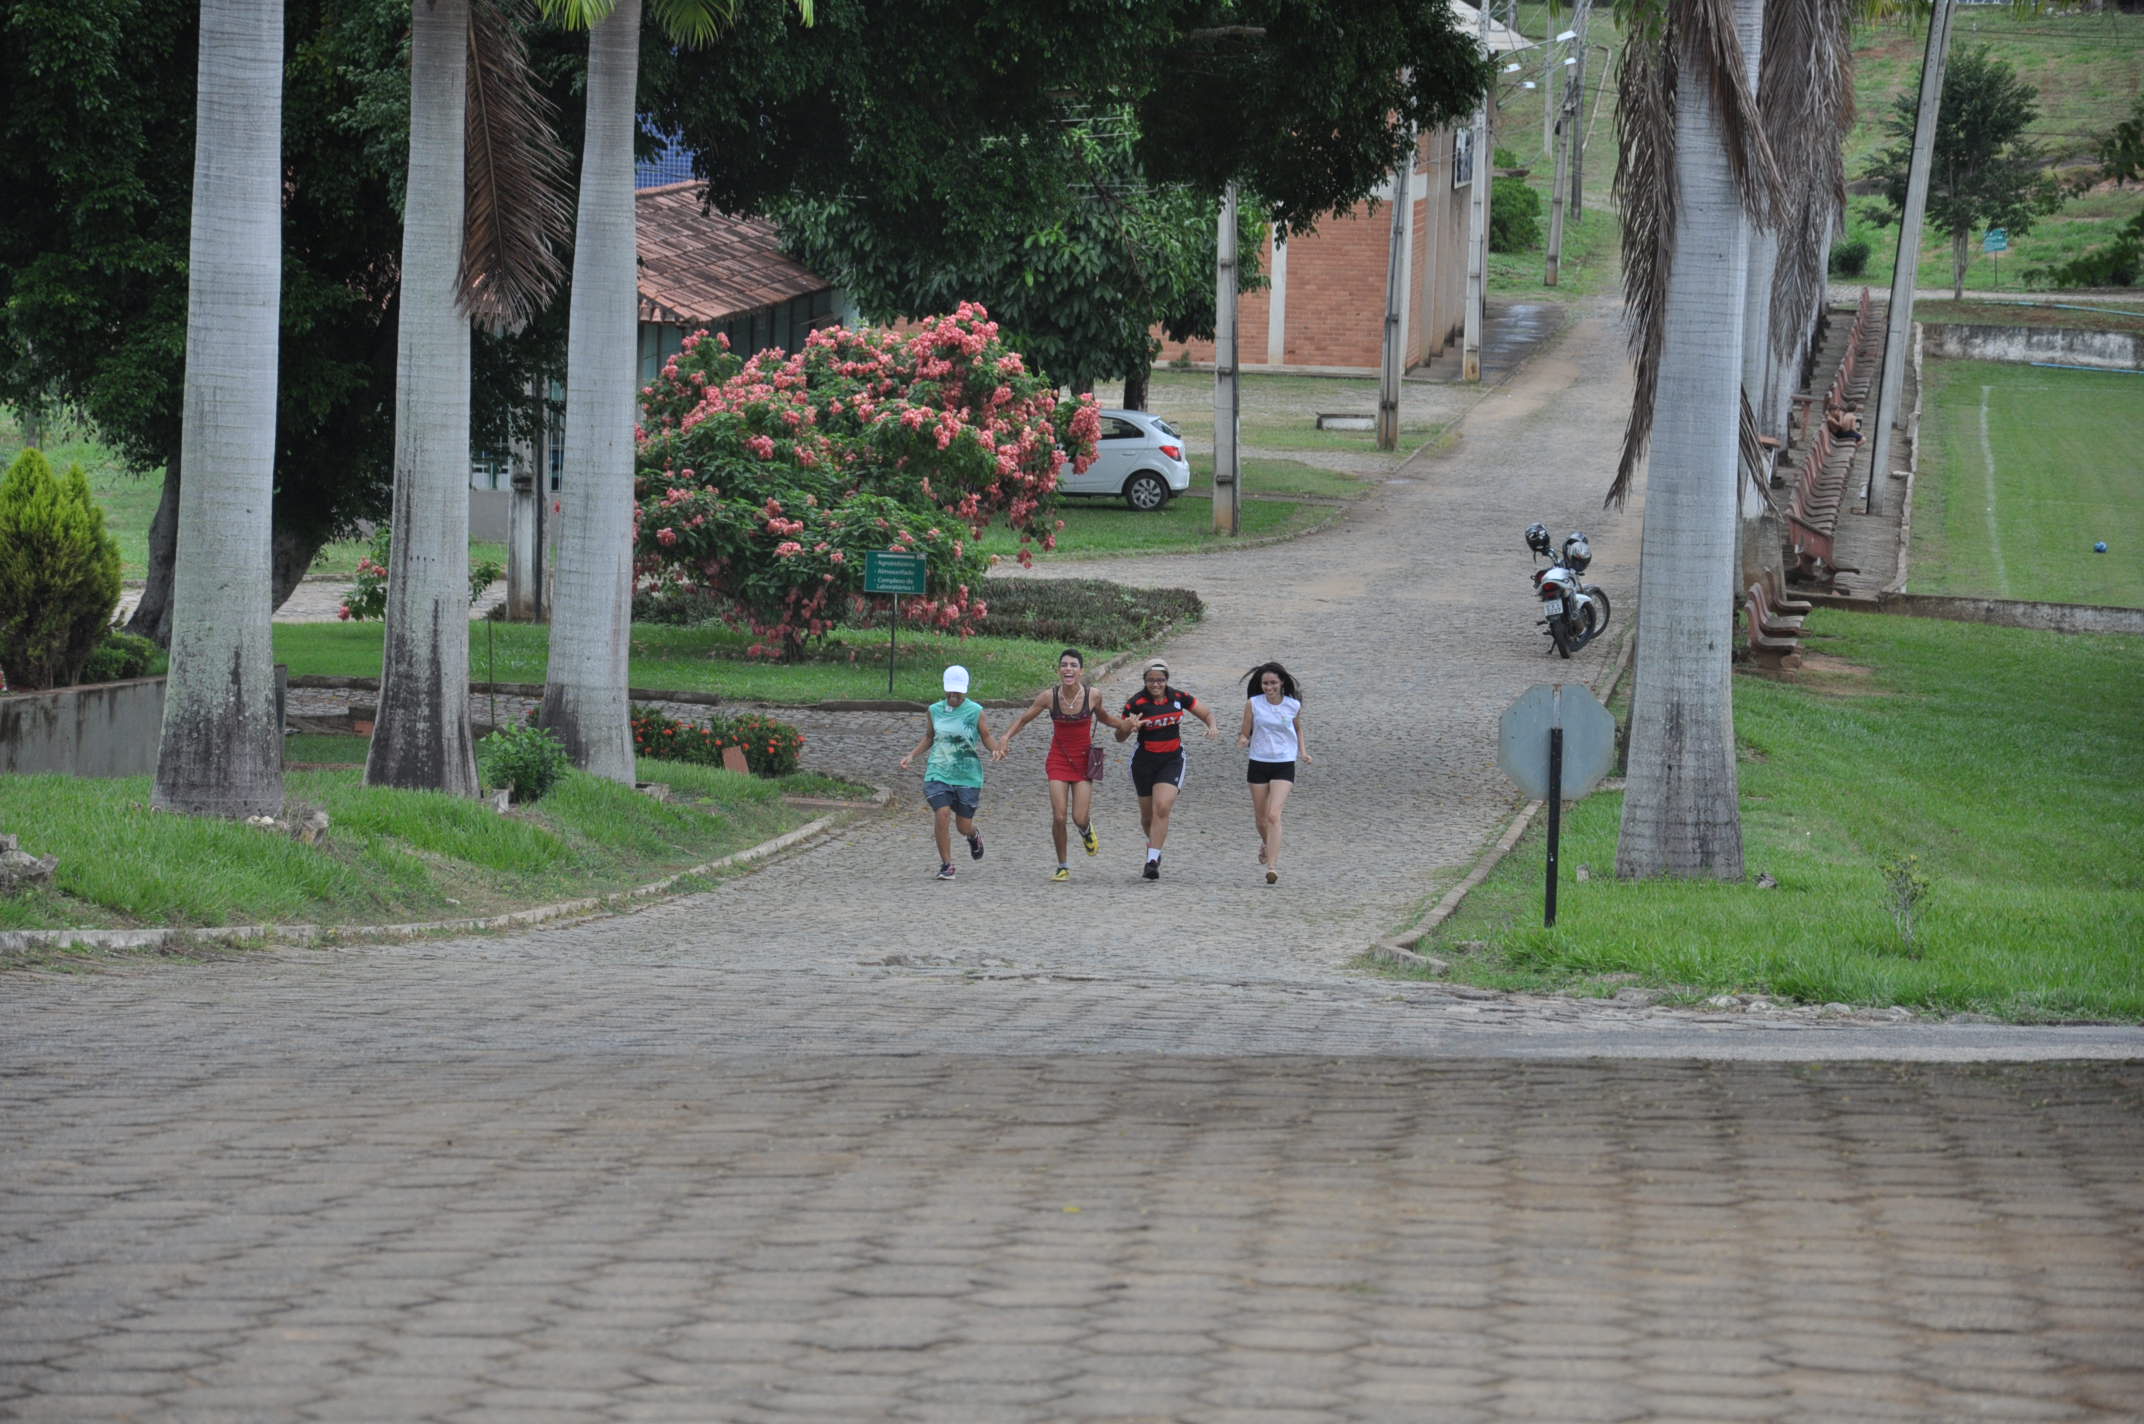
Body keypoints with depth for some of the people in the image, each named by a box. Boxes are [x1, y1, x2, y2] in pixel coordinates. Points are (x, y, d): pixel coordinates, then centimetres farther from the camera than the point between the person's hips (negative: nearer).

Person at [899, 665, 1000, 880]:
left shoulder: (975, 712, -3)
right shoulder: (935, 711, 5)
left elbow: (987, 738, 4)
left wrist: (997, 749, -17)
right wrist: (912, 755, 7)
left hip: (968, 776, -1)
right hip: (938, 773, 1)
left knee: (964, 826, 4)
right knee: (943, 814, -18)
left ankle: (974, 837, 44)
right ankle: (946, 865, -6)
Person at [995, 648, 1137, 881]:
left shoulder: (1092, 695, -10)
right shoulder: (1049, 696, -11)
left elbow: (1103, 717, 12)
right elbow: (1024, 719, 2)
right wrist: (1006, 738, -12)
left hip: (1084, 760, 0)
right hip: (1058, 759, 0)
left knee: (1080, 818, -7)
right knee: (1059, 817, -8)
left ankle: (1087, 830, 33)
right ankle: (1063, 867, 11)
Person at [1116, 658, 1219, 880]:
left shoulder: (1179, 697, -3)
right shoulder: (1136, 703, -8)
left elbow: (1206, 712, 11)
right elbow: (1120, 737, -3)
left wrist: (1212, 726, -10)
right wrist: (1127, 727, -26)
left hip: (1172, 760, 0)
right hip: (1144, 760, 0)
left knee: (1162, 808, -19)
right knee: (1147, 814, 8)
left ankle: (1152, 860, -19)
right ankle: (1154, 845, 40)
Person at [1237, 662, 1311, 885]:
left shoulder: (1293, 706, -1)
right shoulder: (1253, 705, -3)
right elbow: (1245, 734, 2)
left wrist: (1302, 751, 6)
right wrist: (1243, 740, -21)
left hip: (1284, 765, -2)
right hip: (1258, 764, 2)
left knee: (1274, 815, -17)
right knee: (1261, 818, 12)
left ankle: (1272, 866, -19)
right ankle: (1266, 844, 46)